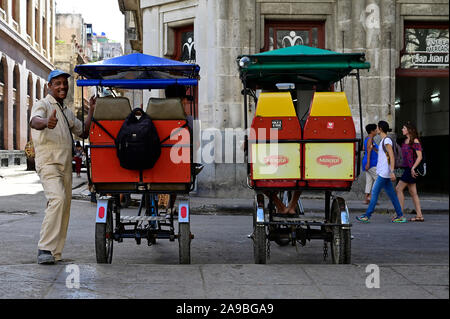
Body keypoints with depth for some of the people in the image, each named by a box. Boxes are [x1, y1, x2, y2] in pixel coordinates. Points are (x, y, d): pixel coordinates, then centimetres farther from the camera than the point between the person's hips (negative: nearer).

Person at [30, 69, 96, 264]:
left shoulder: (67, 112, 22)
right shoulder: (43, 105, -3)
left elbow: (83, 132, 25)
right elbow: (34, 121, -25)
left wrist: (91, 111, 13)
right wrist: (46, 122, -48)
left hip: (66, 164, 8)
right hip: (48, 162, -8)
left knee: (65, 206, 7)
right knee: (58, 199, -26)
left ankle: (55, 253, 14)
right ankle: (45, 249, -28)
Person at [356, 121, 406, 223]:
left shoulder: (387, 140, -13)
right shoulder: (384, 140, 16)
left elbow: (392, 157, -18)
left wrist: (392, 172, -22)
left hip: (384, 172, -10)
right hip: (383, 172, 10)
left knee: (375, 192, -7)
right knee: (391, 193, 9)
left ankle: (367, 216, -4)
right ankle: (400, 215, 10)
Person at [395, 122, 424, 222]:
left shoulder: (415, 141, -11)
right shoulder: (406, 141, 15)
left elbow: (419, 156, -15)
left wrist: (413, 168, -22)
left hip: (412, 169, -9)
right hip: (407, 168, 9)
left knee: (399, 189, -9)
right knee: (413, 192, 7)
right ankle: (419, 215, 8)